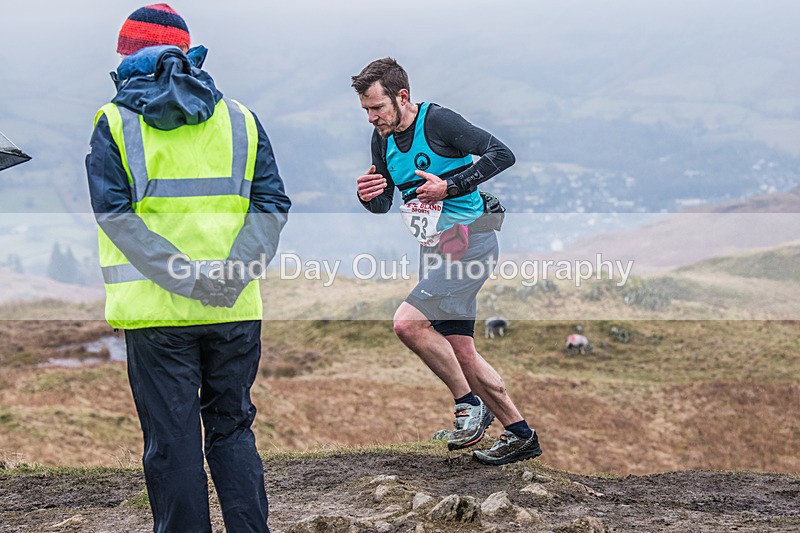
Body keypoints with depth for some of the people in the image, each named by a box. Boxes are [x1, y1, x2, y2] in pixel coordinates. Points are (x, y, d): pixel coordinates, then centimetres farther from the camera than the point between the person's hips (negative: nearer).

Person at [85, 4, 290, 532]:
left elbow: (115, 212, -12)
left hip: (155, 310, -3)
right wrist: (234, 270, -9)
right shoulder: (241, 120, 9)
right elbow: (272, 205, 1)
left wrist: (183, 275, -16)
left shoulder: (115, 123, 0)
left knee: (173, 442, 4)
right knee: (233, 428, 14)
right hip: (235, 310, 3)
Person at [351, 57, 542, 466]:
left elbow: (502, 154, -18)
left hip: (468, 243, -9)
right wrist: (368, 196, -9)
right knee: (460, 352, 8)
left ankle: (469, 403, -3)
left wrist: (450, 186, -22)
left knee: (408, 322, -20)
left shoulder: (437, 121, -15)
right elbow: (383, 206, 14)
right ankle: (520, 435, 18)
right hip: (435, 249, 9)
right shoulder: (383, 139, 8)